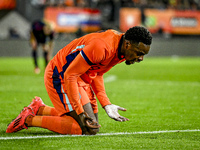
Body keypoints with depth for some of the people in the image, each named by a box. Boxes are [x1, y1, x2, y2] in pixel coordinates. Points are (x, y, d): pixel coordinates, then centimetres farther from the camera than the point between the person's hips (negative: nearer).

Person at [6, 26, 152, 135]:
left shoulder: (122, 49, -3)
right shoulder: (102, 47, -32)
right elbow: (69, 75, -28)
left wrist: (106, 105, 1)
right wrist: (80, 113, -29)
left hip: (81, 78, 10)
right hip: (60, 76, -10)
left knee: (92, 123, 13)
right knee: (89, 128, -16)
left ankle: (40, 109, 22)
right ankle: (29, 120, -7)